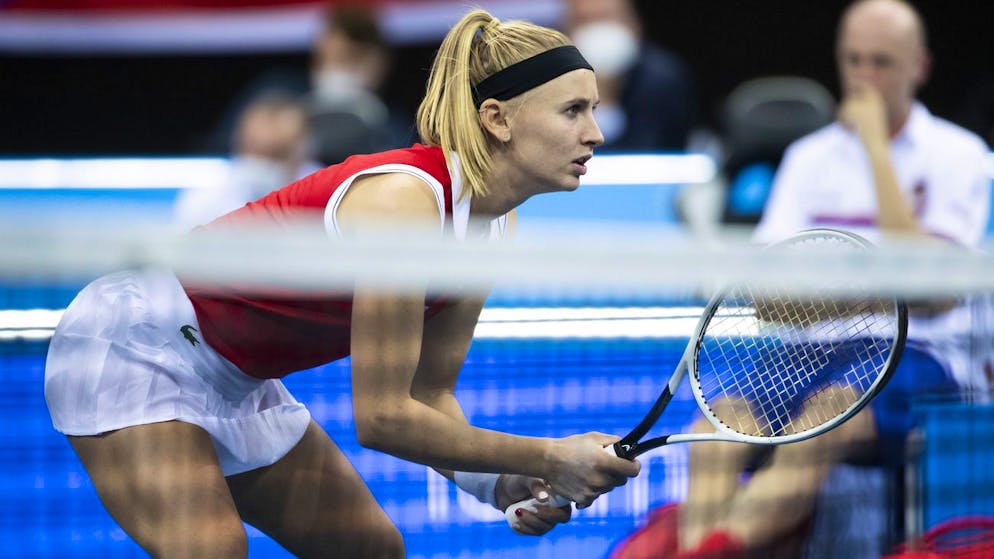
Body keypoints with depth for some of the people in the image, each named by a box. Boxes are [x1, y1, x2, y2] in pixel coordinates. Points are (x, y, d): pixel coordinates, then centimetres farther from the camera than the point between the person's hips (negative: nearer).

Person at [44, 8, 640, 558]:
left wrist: (501, 485, -15)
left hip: (234, 381, 10)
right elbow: (381, 416, -29)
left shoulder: (493, 222, -3)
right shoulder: (404, 198, -31)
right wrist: (548, 459, -24)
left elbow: (429, 397, 3)